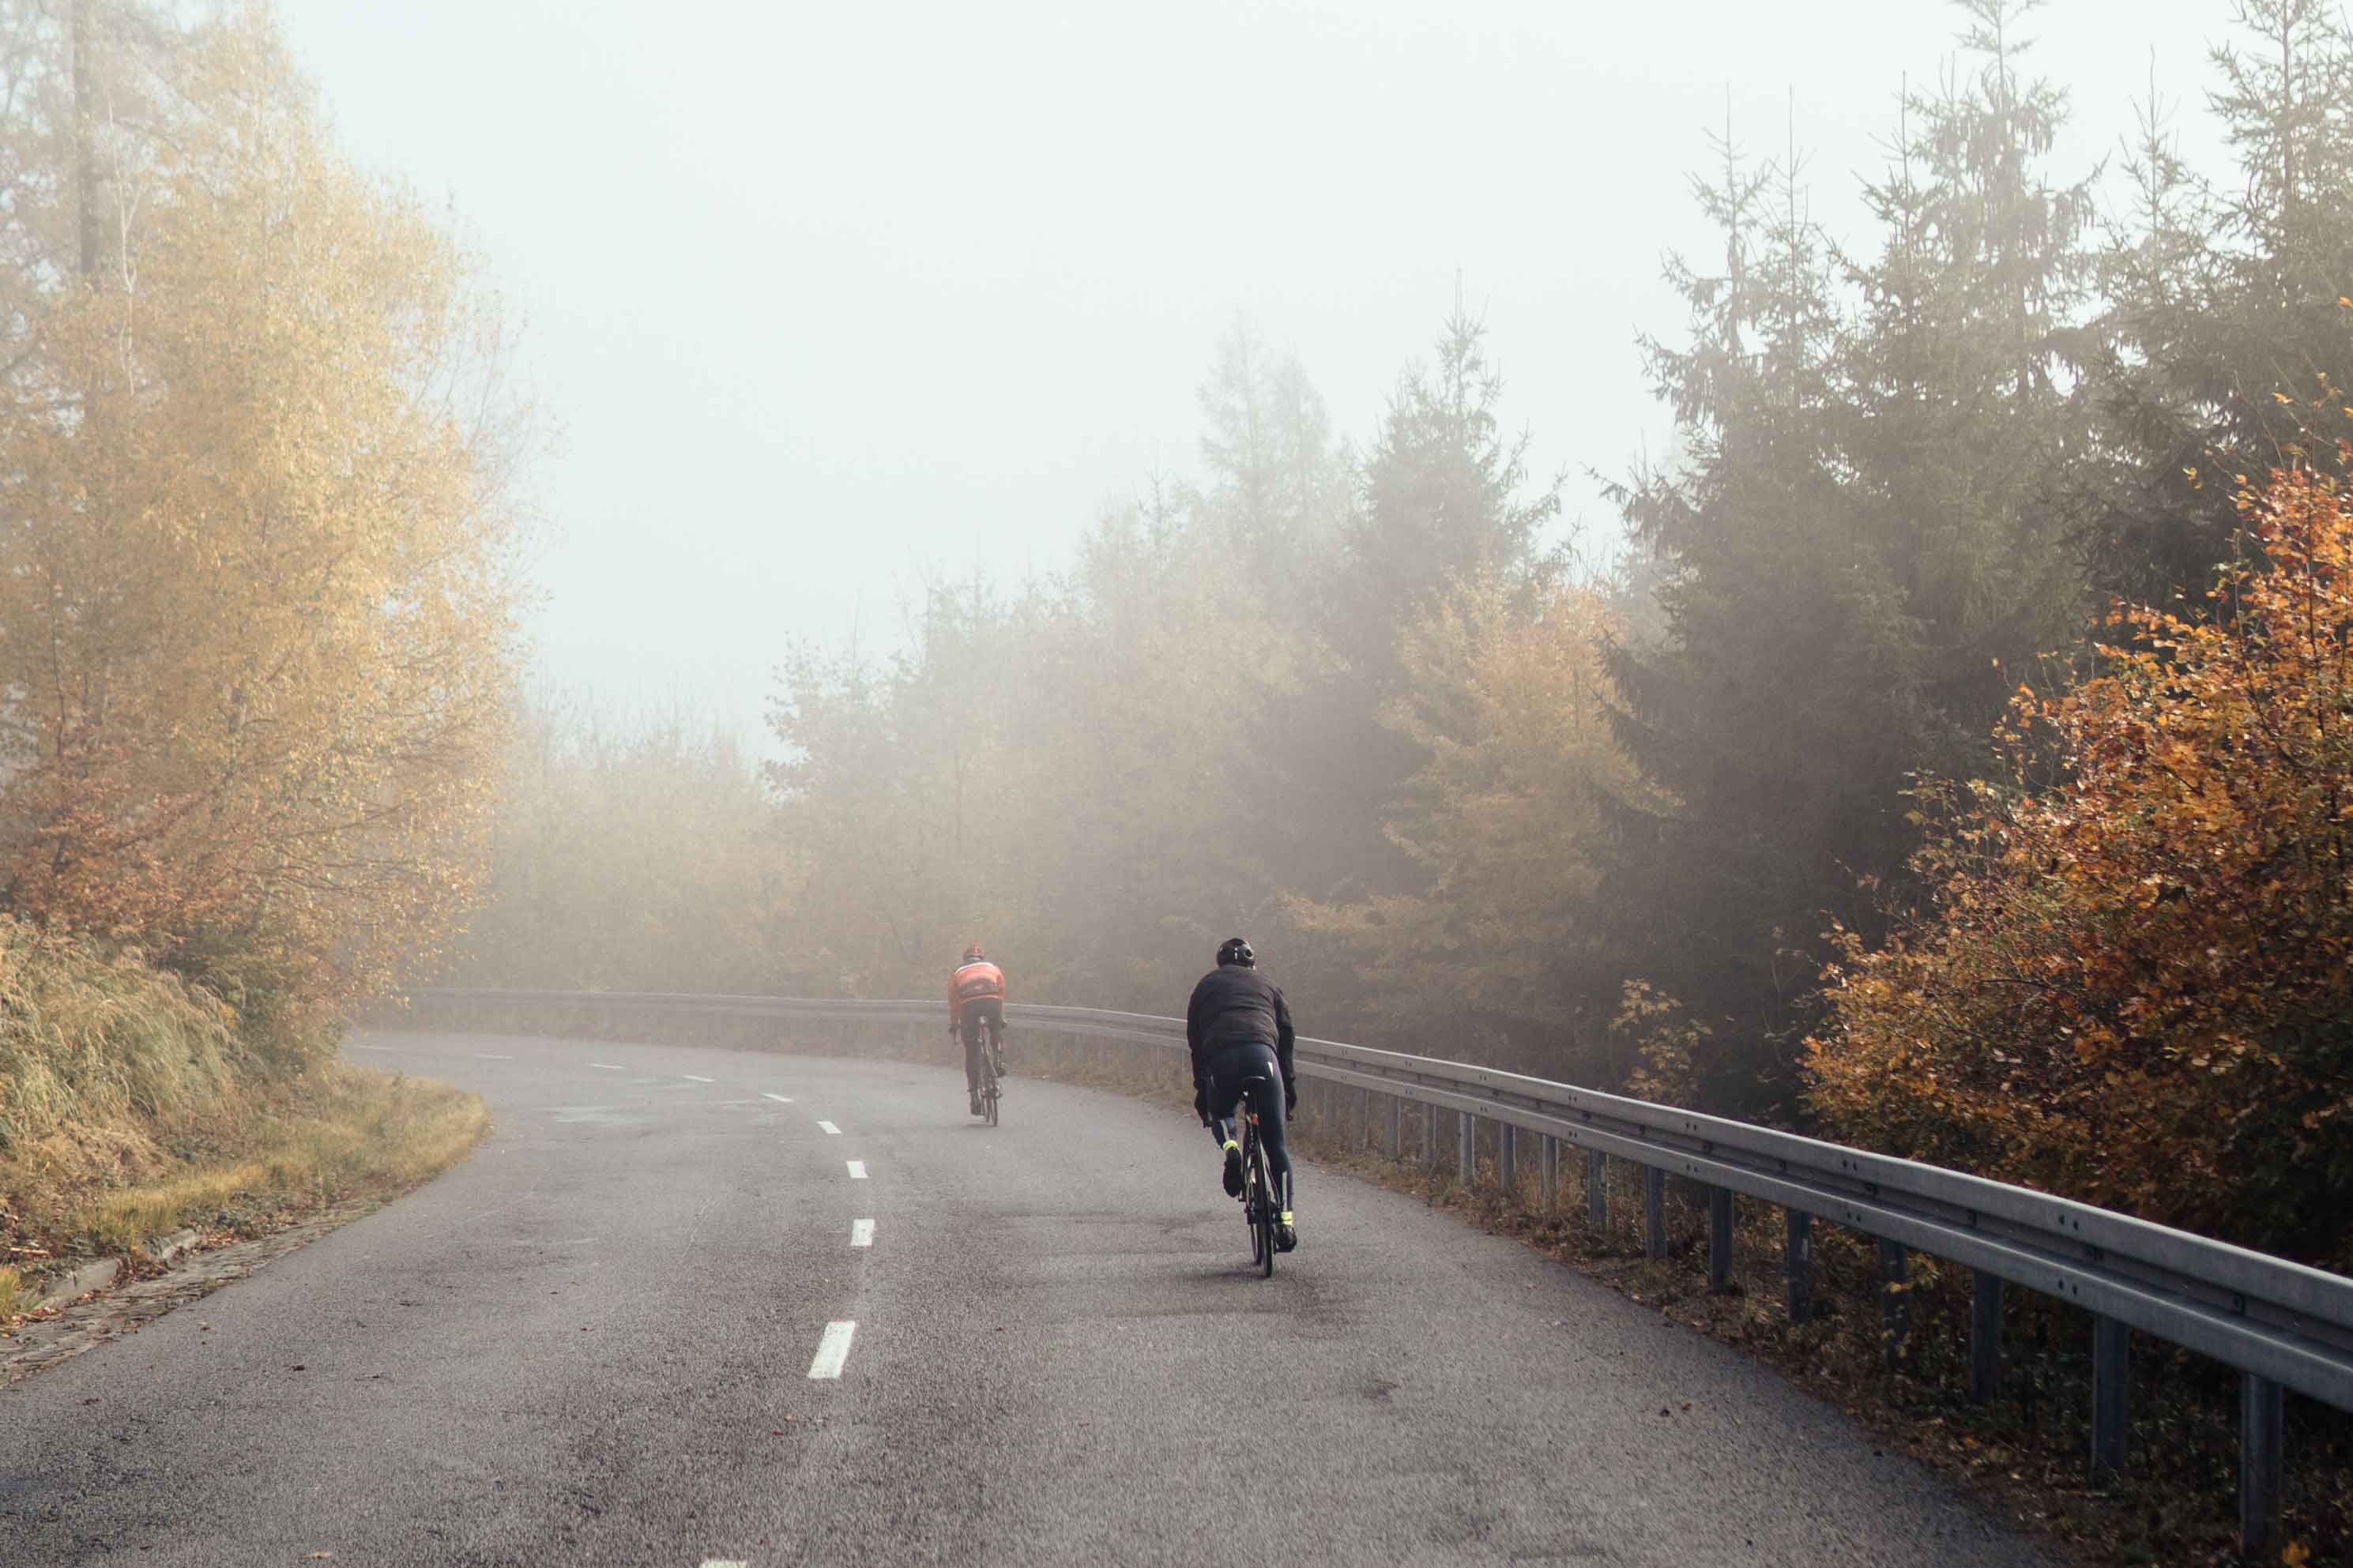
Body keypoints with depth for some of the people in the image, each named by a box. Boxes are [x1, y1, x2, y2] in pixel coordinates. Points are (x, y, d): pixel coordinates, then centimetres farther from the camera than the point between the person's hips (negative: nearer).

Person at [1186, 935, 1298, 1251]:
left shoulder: (1207, 985, 29)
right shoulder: (1266, 985, 30)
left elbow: (1195, 1041, 24)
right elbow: (1286, 1036, 23)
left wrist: (1201, 1090, 27)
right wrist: (1290, 1086, 25)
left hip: (1221, 1059, 0)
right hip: (1263, 1055, 0)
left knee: (1219, 1114, 30)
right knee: (1276, 1145, 8)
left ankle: (1230, 1148, -3)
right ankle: (1285, 1218, 1)